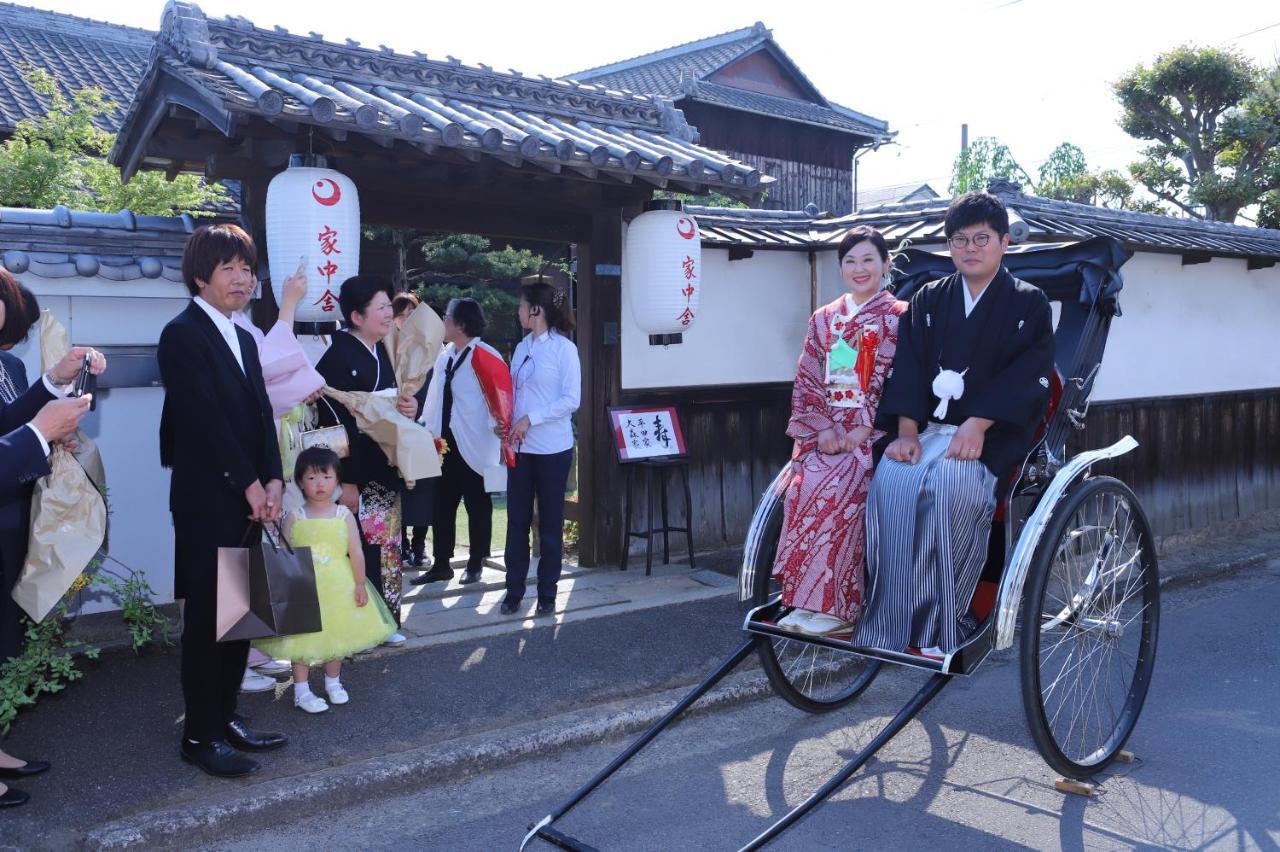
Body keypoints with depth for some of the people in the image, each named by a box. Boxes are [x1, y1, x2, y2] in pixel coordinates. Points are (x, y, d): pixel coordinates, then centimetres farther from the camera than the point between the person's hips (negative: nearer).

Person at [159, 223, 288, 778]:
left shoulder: (243, 339, 16)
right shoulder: (183, 334, -10)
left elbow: (261, 414, 11)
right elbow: (206, 419, -16)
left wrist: (272, 481, -2)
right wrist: (250, 484, -13)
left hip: (247, 500, 8)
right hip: (207, 502, -8)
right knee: (206, 619, 0)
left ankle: (224, 718, 24)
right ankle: (200, 736, 11)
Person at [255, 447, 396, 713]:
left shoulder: (344, 515, -5)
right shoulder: (294, 517, -6)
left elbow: (356, 552, -4)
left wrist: (360, 584, -5)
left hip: (339, 586, 2)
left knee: (337, 635, 14)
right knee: (303, 639, 3)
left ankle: (333, 682, 33)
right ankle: (301, 691, 15)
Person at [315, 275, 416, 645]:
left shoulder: (379, 351, 9)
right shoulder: (338, 358, -17)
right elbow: (338, 424, -20)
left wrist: (406, 409, -5)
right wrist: (346, 483, -21)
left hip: (384, 470, 9)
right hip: (357, 474, -9)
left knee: (387, 548, 15)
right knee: (359, 552, 0)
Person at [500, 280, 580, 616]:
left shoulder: (563, 348, -8)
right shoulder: (522, 347, 10)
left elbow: (571, 399, -12)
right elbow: (513, 392, 13)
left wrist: (531, 419, -16)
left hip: (552, 449, -5)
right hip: (521, 447, 5)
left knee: (550, 522, 6)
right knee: (517, 519, 7)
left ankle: (547, 593, 16)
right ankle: (514, 590, 17)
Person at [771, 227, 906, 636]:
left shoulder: (898, 318, 3)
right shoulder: (823, 320, 16)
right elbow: (806, 384, 11)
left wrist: (864, 428, -14)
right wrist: (822, 427, -4)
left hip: (875, 431, -4)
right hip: (825, 434, 4)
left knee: (834, 490, -30)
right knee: (801, 488, -25)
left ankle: (834, 608, -22)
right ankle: (807, 602, -19)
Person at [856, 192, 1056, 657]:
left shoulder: (1028, 304, 7)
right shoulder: (927, 300, 16)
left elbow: (1026, 377, -6)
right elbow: (908, 370, 5)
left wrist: (976, 426, -20)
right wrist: (907, 432, -10)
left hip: (993, 434, -3)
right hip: (926, 427, 3)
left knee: (950, 480, -35)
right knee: (891, 480, -28)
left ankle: (939, 627, -27)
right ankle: (889, 624, -25)